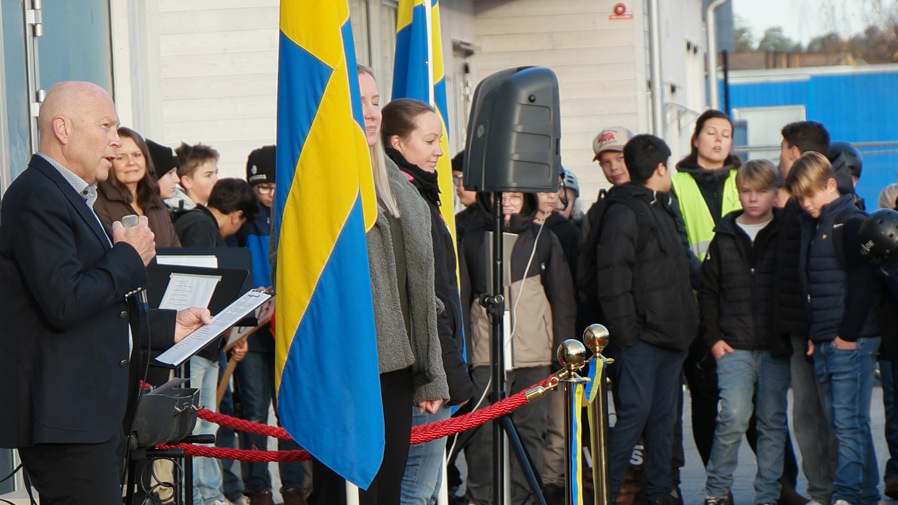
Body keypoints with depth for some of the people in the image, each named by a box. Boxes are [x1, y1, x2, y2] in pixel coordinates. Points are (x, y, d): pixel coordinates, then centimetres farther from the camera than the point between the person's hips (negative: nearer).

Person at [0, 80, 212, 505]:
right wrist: (129, 257, -10)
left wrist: (170, 326, 21)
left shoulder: (69, 198, 22)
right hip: (65, 417, -10)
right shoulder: (37, 198, -12)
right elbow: (64, 304, -23)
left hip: (96, 414, 11)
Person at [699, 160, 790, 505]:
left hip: (776, 347, 0)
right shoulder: (724, 237, 8)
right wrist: (713, 337, 3)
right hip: (734, 346, 0)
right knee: (734, 416, -12)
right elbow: (707, 291, 11)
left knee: (772, 422, 5)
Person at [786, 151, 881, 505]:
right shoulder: (809, 225, 16)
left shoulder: (850, 223, -9)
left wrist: (849, 334, -15)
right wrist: (813, 335, 13)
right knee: (840, 423, 10)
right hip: (823, 343, 9)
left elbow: (863, 281, -15)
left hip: (851, 341, -8)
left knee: (848, 422, -8)